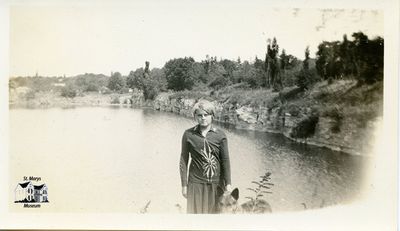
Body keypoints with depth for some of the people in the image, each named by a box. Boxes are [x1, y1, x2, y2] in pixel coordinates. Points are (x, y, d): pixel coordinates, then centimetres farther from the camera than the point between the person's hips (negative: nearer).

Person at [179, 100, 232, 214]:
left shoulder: (220, 135, -3)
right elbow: (183, 160, 1)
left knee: (215, 211, 10)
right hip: (196, 183, 0)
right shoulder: (188, 135, -3)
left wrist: (228, 184, -2)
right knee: (196, 211, 8)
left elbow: (225, 161, 0)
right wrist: (184, 185, 0)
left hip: (216, 183, 1)